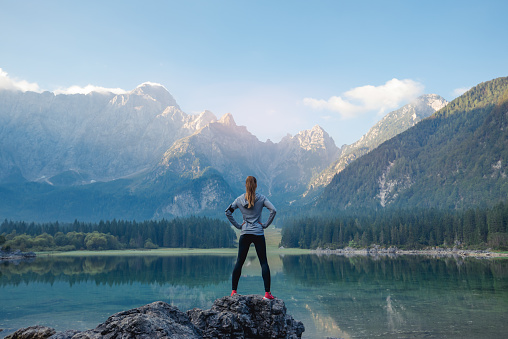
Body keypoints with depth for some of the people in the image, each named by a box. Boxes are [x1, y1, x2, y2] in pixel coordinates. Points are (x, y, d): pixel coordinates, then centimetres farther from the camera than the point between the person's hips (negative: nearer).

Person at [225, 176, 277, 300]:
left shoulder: (239, 199, 3)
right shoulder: (261, 198, -3)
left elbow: (228, 212, 3)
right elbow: (273, 210, -12)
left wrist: (237, 225, 6)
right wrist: (266, 225, -3)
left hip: (245, 234, 2)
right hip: (258, 234, -2)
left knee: (239, 262, 8)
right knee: (263, 262, 2)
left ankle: (234, 291, 10)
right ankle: (267, 293, -1)